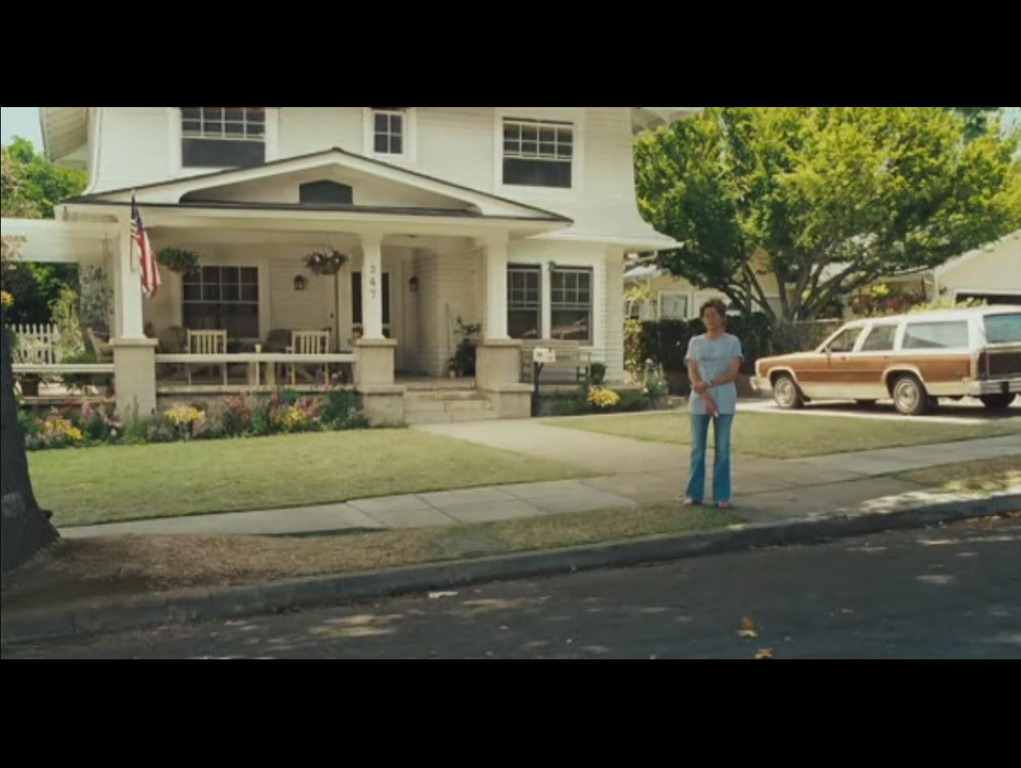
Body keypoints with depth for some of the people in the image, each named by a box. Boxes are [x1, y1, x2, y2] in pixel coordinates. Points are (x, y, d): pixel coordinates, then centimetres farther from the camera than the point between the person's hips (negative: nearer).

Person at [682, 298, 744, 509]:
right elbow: (692, 373, 0)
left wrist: (708, 384, -19)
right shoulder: (695, 342, 8)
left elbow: (732, 373, -6)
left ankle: (722, 495, 6)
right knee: (697, 448, 4)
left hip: (724, 402, -1)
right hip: (699, 402, 2)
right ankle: (694, 493, 11)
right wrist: (706, 397, -13)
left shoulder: (732, 342, 2)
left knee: (722, 449, 1)